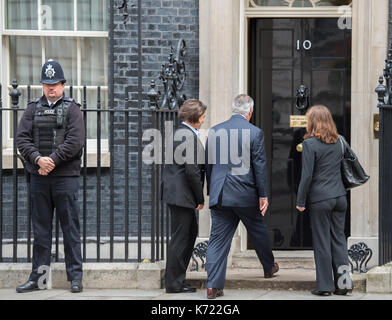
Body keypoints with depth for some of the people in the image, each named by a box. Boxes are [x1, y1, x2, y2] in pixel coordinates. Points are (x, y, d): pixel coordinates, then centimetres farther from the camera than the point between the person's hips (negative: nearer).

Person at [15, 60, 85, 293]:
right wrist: (38, 159, -14)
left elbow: (76, 141, -10)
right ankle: (38, 278, 13)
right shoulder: (33, 109, 11)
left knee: (70, 228, 1)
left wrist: (52, 160, -16)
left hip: (65, 177, -3)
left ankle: (75, 277, 5)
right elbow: (22, 138, 2)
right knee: (40, 230, 8)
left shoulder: (72, 109, 2)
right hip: (39, 177, 3)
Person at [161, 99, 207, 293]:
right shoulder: (190, 136, -17)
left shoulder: (178, 132, 13)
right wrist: (200, 198, -12)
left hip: (175, 192, 10)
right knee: (180, 237, -2)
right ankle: (173, 283, 5)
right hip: (182, 195, -10)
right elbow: (192, 170, -20)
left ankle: (176, 278, 23)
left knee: (191, 232, 18)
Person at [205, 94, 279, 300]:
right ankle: (269, 267, 40)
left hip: (220, 195, 3)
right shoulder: (254, 132, -7)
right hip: (245, 194, -2)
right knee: (258, 231, 19)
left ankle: (213, 286, -4)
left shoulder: (214, 131, 4)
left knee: (218, 238, 2)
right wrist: (263, 195, 0)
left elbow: (208, 164, 9)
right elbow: (259, 166, -7)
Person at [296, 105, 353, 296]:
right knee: (339, 239, 10)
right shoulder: (337, 142, 10)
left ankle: (325, 286, 4)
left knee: (322, 242, 1)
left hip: (320, 199, -6)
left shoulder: (310, 144, -10)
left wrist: (300, 200, -5)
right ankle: (343, 282, 9)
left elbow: (307, 175, -12)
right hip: (340, 196, 6)